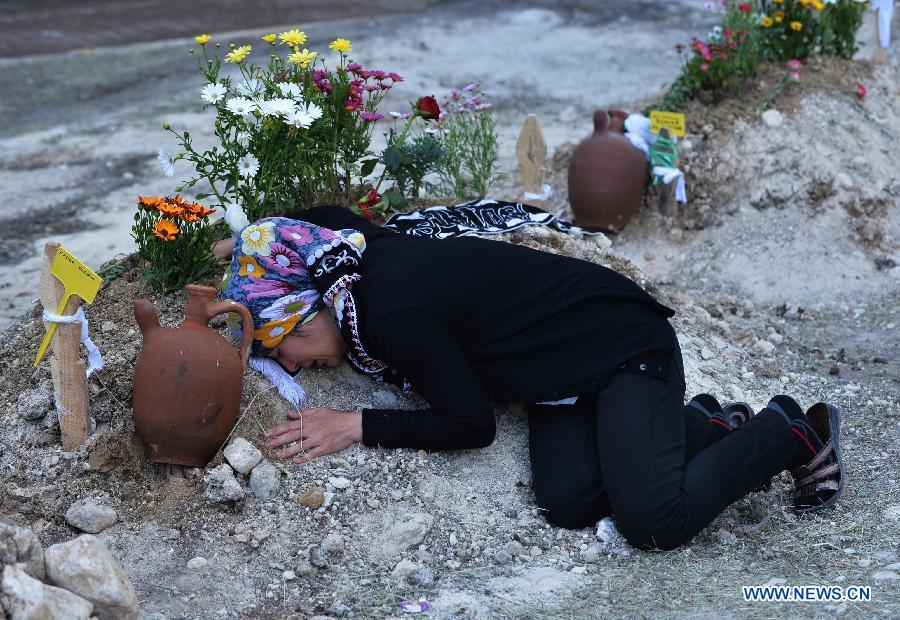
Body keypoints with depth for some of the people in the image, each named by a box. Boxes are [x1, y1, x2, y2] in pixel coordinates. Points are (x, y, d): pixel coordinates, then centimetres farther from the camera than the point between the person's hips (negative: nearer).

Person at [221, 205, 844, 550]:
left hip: (625, 345, -9)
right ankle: (702, 428, 12)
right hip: (567, 371, 9)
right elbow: (326, 216, 23)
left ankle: (788, 432, 4)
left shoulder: (393, 314, -28)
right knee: (569, 502, -9)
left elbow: (471, 424, -19)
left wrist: (358, 426, -16)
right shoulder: (367, 254, -2)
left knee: (653, 522, -20)